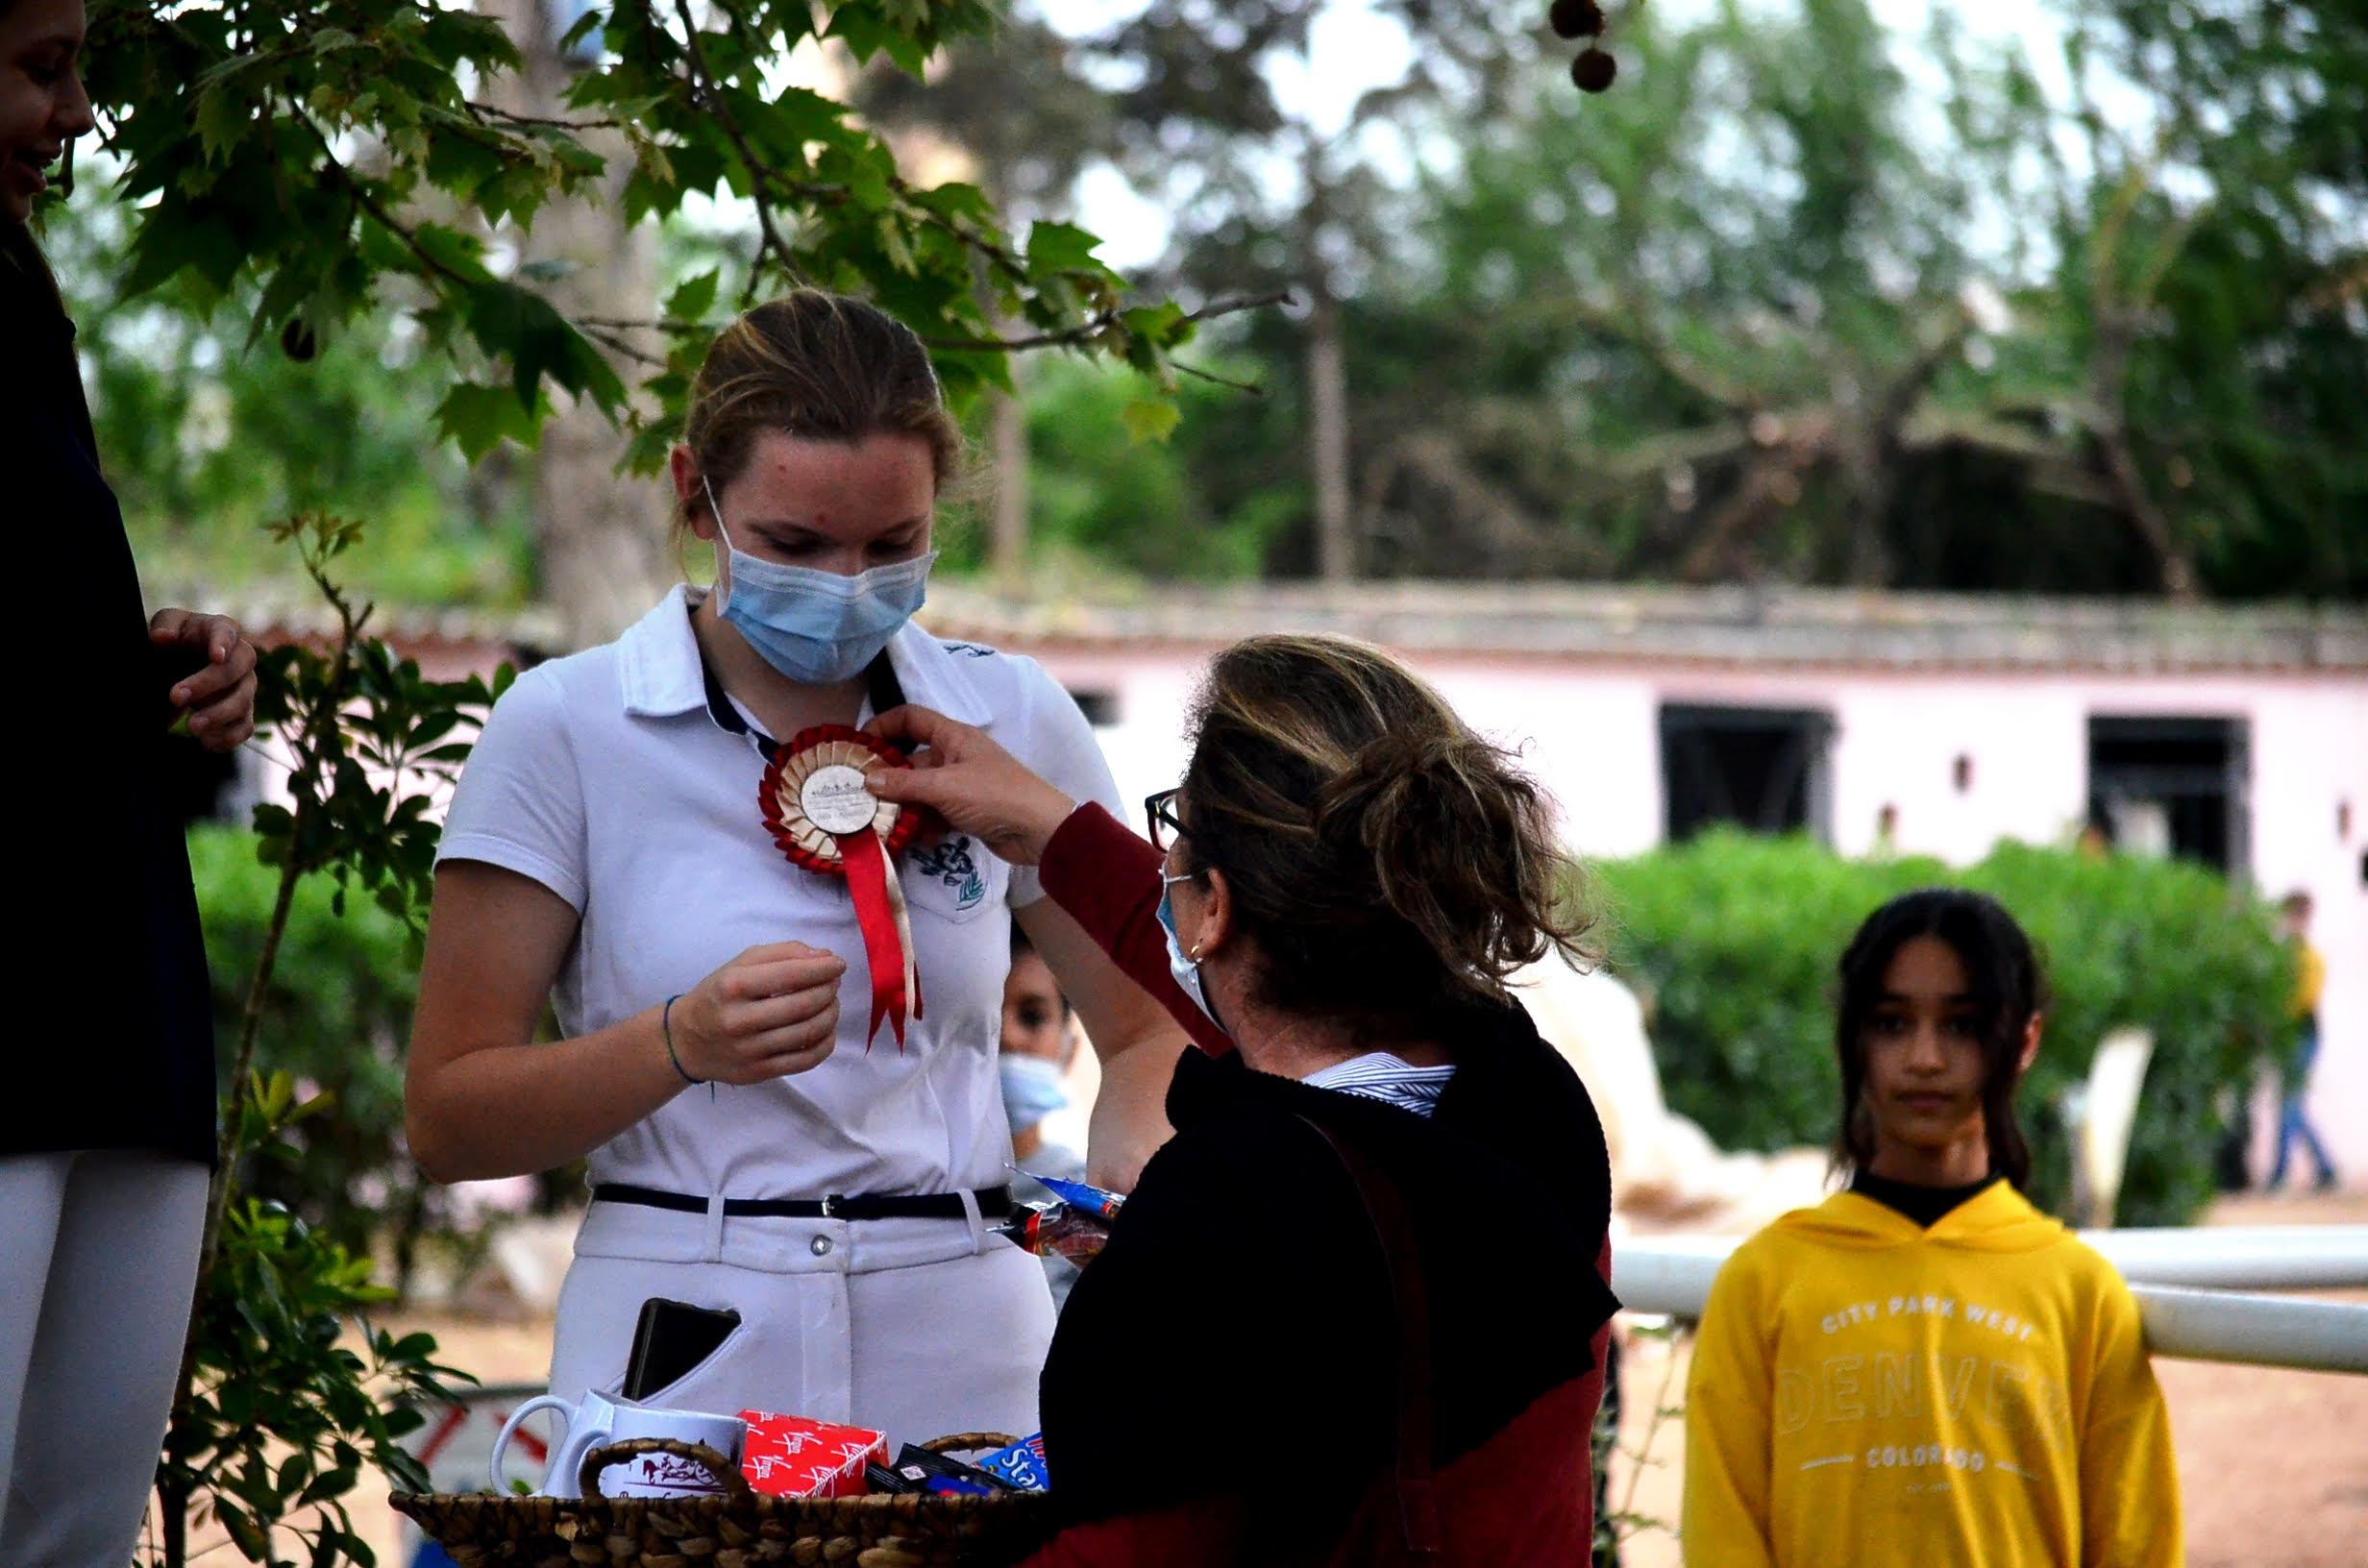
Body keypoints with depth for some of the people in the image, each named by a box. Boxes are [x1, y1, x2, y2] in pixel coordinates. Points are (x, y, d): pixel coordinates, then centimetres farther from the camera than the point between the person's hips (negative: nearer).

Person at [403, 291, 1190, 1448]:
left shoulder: (1011, 721, 8)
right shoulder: (564, 729, 0)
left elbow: (1149, 1032, 18)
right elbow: (445, 1120, 0)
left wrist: (1130, 1187, -3)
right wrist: (685, 1046, -16)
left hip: (963, 1356, 2)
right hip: (680, 1368, -2)